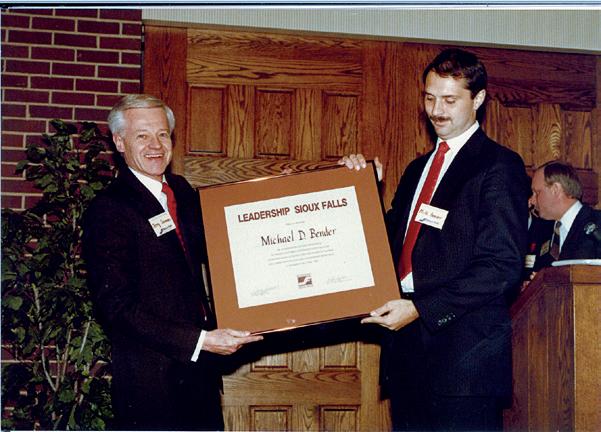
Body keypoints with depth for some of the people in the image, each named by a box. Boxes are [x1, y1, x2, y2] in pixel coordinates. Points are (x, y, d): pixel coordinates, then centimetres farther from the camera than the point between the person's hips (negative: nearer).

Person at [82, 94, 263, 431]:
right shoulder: (108, 209, -14)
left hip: (201, 365, 7)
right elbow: (117, 305, -18)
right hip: (151, 379, -7)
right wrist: (200, 341, -23)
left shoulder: (181, 190, 10)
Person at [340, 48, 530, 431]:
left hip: (465, 350, -7)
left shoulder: (500, 167, -6)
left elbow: (502, 266, -14)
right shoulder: (418, 169, 19)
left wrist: (421, 309, -18)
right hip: (407, 341, 7)